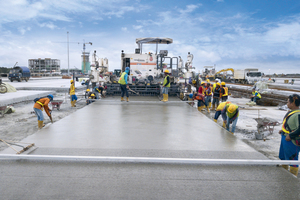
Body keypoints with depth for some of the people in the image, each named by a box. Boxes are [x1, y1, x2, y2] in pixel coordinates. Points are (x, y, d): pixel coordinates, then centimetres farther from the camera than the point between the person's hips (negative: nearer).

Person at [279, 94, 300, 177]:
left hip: (292, 141, -11)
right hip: (285, 138, 11)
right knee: (283, 157, 24)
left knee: (292, 159, 3)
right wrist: (283, 130, 14)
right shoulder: (291, 111, 7)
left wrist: (290, 136, -26)